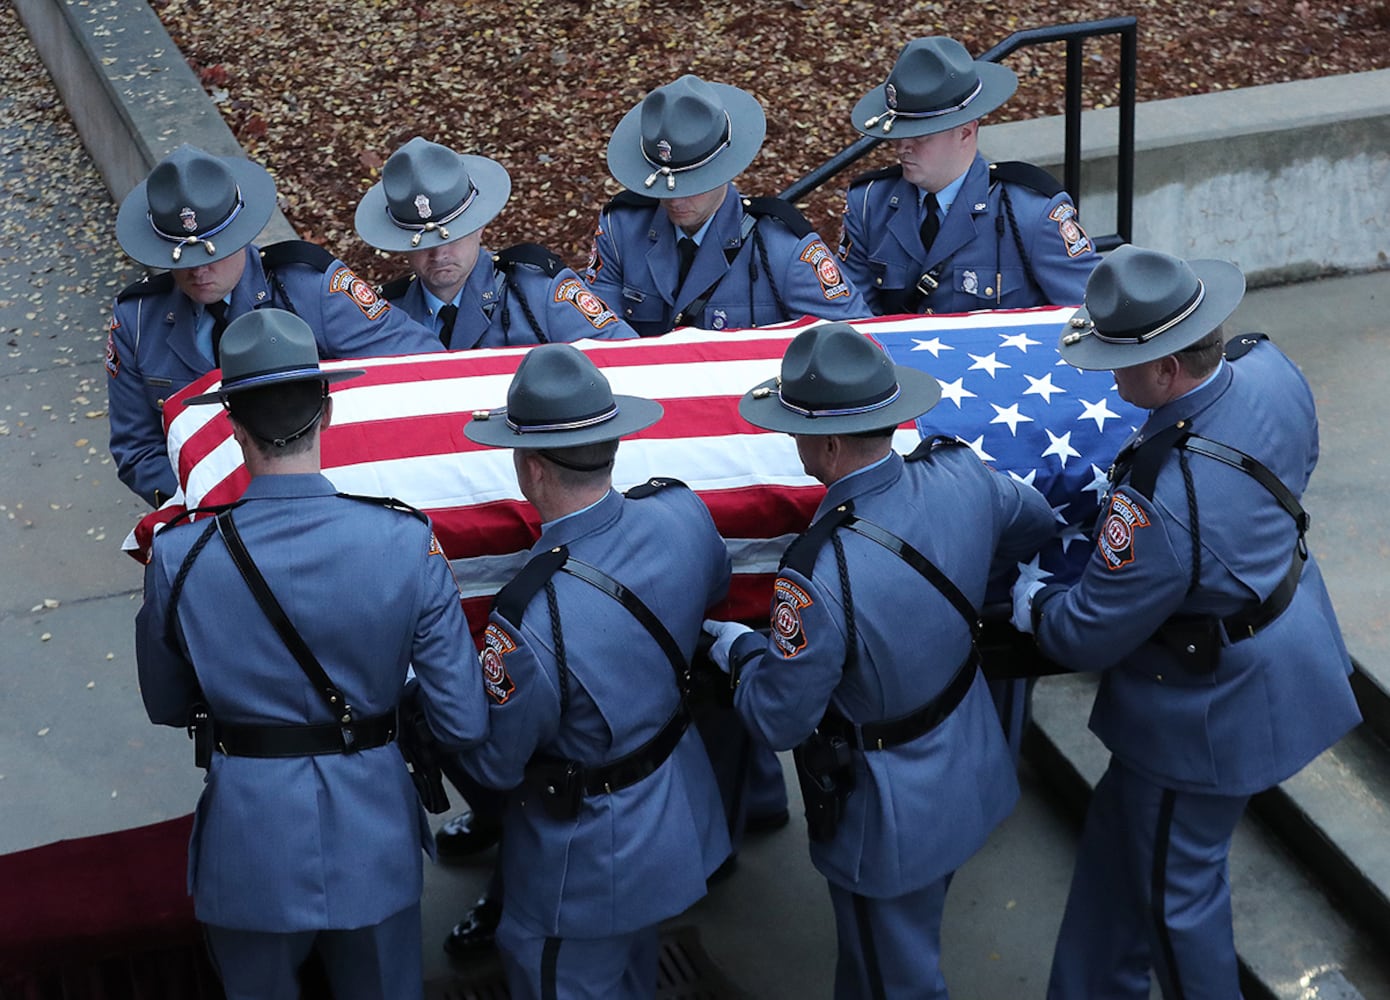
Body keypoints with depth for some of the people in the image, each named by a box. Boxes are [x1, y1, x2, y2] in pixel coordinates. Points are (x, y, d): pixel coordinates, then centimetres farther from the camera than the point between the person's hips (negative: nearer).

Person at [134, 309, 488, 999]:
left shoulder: (178, 559, -16)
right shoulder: (408, 543, -18)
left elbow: (166, 707, 2)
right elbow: (464, 726, -13)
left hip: (248, 835, 0)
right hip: (372, 832, 0)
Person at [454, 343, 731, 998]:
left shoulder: (533, 622, -40)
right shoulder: (684, 513, -21)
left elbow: (493, 764, -21)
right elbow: (714, 587, 6)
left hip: (589, 859, -6)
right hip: (681, 814, 6)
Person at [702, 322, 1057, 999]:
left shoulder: (821, 576, -38)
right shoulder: (961, 477, -18)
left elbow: (779, 721, -25)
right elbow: (1034, 524, 7)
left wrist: (739, 649, -6)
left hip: (890, 819, -7)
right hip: (970, 772, 7)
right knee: (915, 935, 32)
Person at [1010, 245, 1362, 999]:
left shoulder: (1160, 500, -40)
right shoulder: (1269, 368, -15)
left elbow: (1087, 635, -23)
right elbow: (1296, 465, 9)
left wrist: (1030, 603, -3)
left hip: (1215, 706, -9)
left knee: (1175, 885, 15)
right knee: (1120, 830, 24)